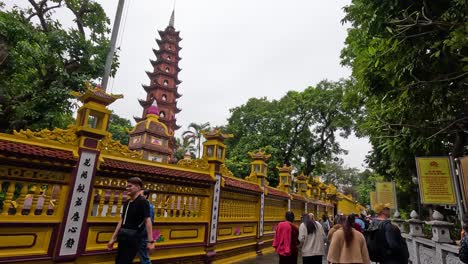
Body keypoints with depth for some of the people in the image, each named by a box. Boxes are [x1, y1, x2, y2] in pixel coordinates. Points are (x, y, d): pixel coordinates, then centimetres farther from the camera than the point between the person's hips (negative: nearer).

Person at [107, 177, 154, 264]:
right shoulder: (127, 202, 11)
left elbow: (147, 221, -18)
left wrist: (150, 241, -22)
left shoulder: (143, 201, -12)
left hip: (133, 237, -8)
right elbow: (121, 220, 16)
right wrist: (113, 238, 15)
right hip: (123, 236, 8)